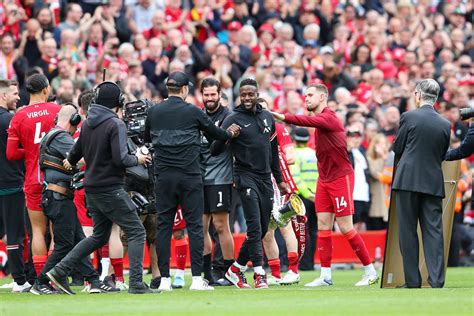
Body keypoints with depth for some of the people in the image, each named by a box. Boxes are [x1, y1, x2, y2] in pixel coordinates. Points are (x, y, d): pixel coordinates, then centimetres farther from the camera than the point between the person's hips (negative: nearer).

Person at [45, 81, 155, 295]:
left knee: (99, 236, 19)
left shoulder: (87, 124, 8)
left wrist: (70, 162, 46)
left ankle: (60, 270, 13)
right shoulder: (115, 124, -14)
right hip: (111, 189, -8)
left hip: (92, 189, 8)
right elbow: (120, 158, -23)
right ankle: (136, 283, -9)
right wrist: (137, 160, -3)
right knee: (136, 232, -2)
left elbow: (77, 150, 23)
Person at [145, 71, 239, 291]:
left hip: (163, 176, 2)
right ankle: (197, 279, -2)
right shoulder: (192, 112, -4)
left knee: (164, 226, 5)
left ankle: (164, 279, 2)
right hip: (189, 176, -2)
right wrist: (230, 134, 30)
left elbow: (146, 138, 19)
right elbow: (215, 133, 9)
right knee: (194, 226, 2)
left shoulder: (154, 112, 4)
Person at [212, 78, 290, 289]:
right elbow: (215, 151, -8)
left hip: (265, 179, 6)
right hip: (246, 177, -6)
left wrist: (279, 180, 22)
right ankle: (259, 274, -14)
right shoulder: (233, 120, -5)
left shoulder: (267, 117, 12)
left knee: (262, 230, 7)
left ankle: (236, 269, 19)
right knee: (254, 227, -15)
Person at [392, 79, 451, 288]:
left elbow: (397, 148, 3)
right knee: (433, 232, 2)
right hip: (434, 183, 3)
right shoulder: (445, 124, 4)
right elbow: (443, 154, 13)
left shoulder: (409, 117, -6)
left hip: (408, 181, -3)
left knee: (408, 232, 3)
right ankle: (436, 281, -6)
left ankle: (412, 281, 2)